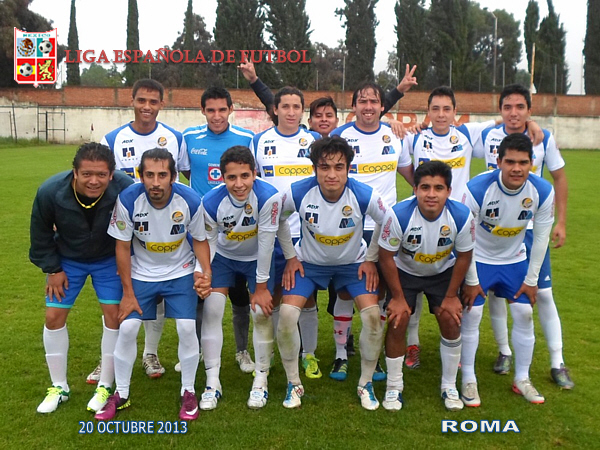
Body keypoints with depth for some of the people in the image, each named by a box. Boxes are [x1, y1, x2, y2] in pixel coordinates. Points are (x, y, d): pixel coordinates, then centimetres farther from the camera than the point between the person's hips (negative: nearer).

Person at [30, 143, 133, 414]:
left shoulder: (126, 189, -34)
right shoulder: (50, 192, -29)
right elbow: (40, 233, -9)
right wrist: (52, 269, -6)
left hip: (109, 260, -1)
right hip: (67, 260, 1)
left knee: (114, 314, -5)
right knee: (54, 316, 1)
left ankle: (105, 387, 14)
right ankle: (59, 387, 21)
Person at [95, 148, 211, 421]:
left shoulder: (190, 201, -23)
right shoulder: (128, 199, -24)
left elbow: (199, 241, -6)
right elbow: (123, 246, -11)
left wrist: (206, 272, -23)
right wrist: (128, 293, -8)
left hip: (180, 273, 0)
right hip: (141, 273, 1)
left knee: (187, 328, -10)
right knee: (127, 328, -5)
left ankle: (188, 392, 12)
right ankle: (121, 394, 17)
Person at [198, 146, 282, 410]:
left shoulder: (268, 197, -33)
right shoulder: (211, 202, -26)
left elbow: (266, 243, -26)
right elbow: (207, 242, -11)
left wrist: (261, 286, -18)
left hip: (258, 259, -2)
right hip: (224, 257, 2)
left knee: (262, 313, -10)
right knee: (211, 310, -9)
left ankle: (261, 382, 10)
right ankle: (212, 383, 5)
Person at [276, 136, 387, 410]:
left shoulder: (364, 195, -26)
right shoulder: (298, 193, -25)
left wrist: (370, 259, -5)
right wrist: (290, 257, -3)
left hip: (353, 262, 0)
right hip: (309, 262, 0)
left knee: (373, 315, -17)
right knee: (286, 314, -18)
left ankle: (366, 384, 8)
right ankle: (294, 384, 6)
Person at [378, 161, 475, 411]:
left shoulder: (462, 216, -28)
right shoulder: (398, 215, -34)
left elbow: (464, 256, -10)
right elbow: (386, 257, -20)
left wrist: (451, 296, -6)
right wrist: (398, 297, -14)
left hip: (443, 272, 2)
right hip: (404, 271, -1)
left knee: (451, 321, -5)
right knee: (397, 321, -10)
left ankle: (449, 386, 16)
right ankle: (394, 386, 10)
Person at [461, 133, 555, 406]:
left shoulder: (543, 191, -19)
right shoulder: (477, 189, -29)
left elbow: (541, 237, -7)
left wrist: (531, 279, -3)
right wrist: (471, 281, -13)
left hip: (514, 261, 3)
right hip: (478, 260, -3)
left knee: (525, 314, 2)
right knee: (471, 314, -8)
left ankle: (522, 380, 20)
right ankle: (468, 380, 9)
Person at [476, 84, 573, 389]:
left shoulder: (545, 139, -6)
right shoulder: (487, 137, -6)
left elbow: (559, 178, 5)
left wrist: (561, 222, 3)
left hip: (532, 227, 0)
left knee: (543, 293, 1)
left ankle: (557, 363, 15)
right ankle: (504, 352, 26)